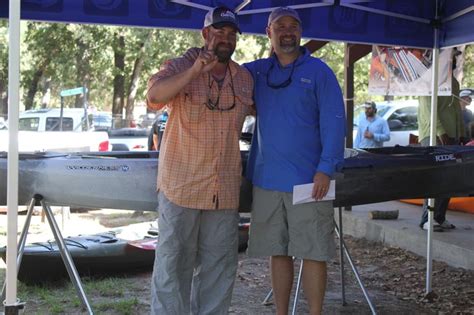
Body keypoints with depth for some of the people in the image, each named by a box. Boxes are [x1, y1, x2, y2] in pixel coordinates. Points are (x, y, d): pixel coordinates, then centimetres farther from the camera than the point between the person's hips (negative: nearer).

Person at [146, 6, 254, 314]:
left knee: (219, 263, 10)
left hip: (225, 190, 5)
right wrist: (194, 71, -32)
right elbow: (155, 95, -23)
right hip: (182, 184, -4)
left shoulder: (245, 77, 12)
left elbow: (254, 108, 31)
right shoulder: (180, 66, -3)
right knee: (174, 260, 0)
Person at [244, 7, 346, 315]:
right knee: (278, 252, 9)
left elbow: (334, 123, -6)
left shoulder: (318, 71, -1)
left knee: (313, 253, -2)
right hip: (267, 179, 4)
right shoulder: (256, 71, 11)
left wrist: (326, 168, -15)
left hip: (308, 180, -4)